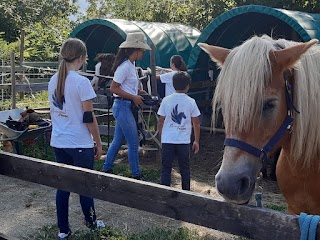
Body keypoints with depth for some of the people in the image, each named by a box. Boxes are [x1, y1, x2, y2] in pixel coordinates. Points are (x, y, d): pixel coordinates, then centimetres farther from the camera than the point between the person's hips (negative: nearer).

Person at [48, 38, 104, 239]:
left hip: (58, 142, 6)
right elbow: (89, 118, -15)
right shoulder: (81, 82, -16)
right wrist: (98, 143, -6)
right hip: (80, 144, -6)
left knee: (63, 185, 12)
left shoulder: (54, 81, 4)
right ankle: (91, 222, 30)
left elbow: (54, 112, 12)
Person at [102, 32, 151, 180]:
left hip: (127, 106, 10)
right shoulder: (125, 66, -18)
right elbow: (113, 88, -19)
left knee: (118, 140, 16)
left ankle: (106, 169, 27)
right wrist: (134, 97, -18)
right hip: (123, 106, -10)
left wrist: (138, 94, 6)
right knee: (133, 143, -2)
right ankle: (136, 175, 9)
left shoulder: (131, 65, 11)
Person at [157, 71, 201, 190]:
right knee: (185, 169, 14)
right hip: (184, 141, 0)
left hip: (167, 140, 0)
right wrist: (196, 141, 12)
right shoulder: (191, 102, -3)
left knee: (166, 168, 8)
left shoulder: (166, 100, -2)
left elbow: (160, 122, 1)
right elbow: (196, 124, 2)